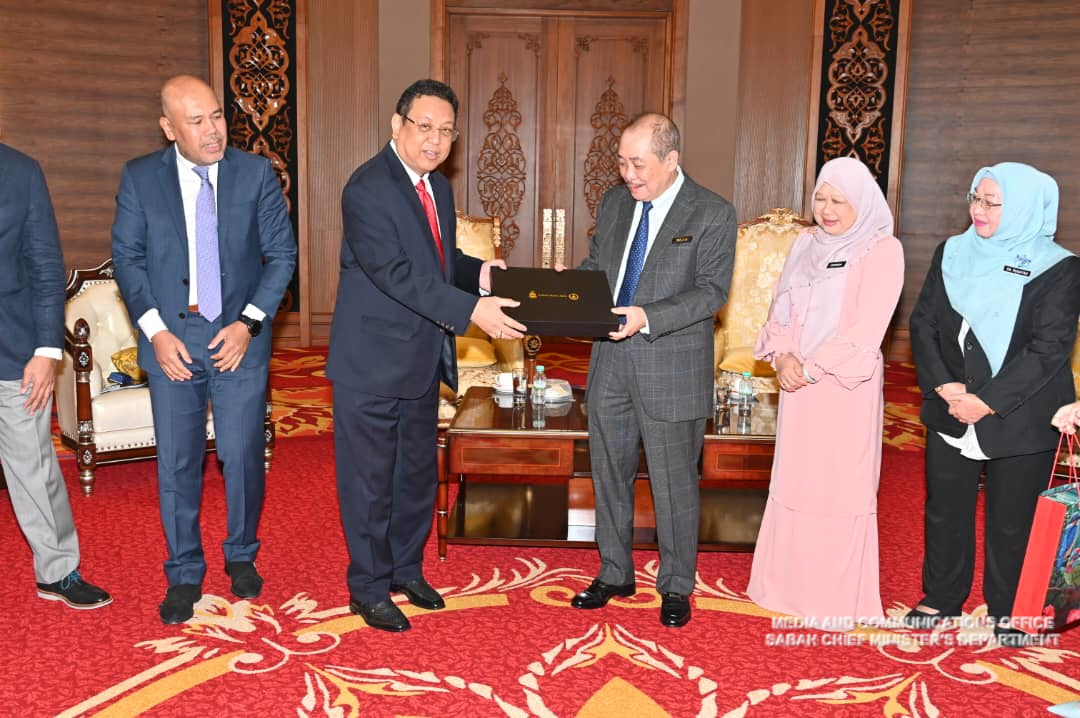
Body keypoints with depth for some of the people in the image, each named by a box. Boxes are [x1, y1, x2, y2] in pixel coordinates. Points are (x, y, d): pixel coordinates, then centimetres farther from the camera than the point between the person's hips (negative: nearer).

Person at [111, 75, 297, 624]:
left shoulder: (256, 174, -2)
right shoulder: (140, 178, 0)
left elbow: (281, 253, 0)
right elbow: (127, 258, 3)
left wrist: (250, 323, -9)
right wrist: (156, 331, -8)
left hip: (239, 338, 0)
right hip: (171, 340, 1)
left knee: (242, 455, 3)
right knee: (177, 462, 6)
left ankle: (242, 556, 28)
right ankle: (184, 574, 23)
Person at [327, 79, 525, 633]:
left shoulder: (438, 187, 10)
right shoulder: (367, 188, -18)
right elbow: (395, 273, -28)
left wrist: (479, 273, -3)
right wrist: (471, 309, -35)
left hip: (423, 359, 9)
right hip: (372, 363, -8)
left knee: (417, 473, 19)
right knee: (370, 479, 5)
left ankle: (407, 570, 37)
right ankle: (368, 589, 21)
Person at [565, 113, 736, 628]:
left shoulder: (713, 215, -9)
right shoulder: (613, 203, 8)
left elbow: (711, 291, -14)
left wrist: (648, 317, -26)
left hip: (672, 370, -5)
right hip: (611, 362, 6)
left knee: (674, 484, 6)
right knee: (609, 473, 15)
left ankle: (676, 586, 25)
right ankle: (615, 574, 33)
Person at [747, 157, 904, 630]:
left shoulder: (882, 250, -7)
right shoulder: (806, 243, 10)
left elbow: (867, 328, -14)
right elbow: (781, 307, 10)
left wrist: (812, 368, -15)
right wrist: (783, 356, -7)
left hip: (845, 386, -5)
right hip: (798, 382, 6)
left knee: (838, 486, 0)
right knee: (793, 481, 10)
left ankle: (836, 600, 12)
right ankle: (791, 582, 24)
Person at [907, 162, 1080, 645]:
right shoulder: (952, 253, 4)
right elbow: (923, 323, 1)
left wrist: (988, 401, -20)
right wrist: (943, 385, -13)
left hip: (1019, 419, -4)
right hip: (950, 413, 4)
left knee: (1011, 521, 9)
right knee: (944, 509, 14)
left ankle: (1006, 611, 28)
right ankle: (942, 597, 33)